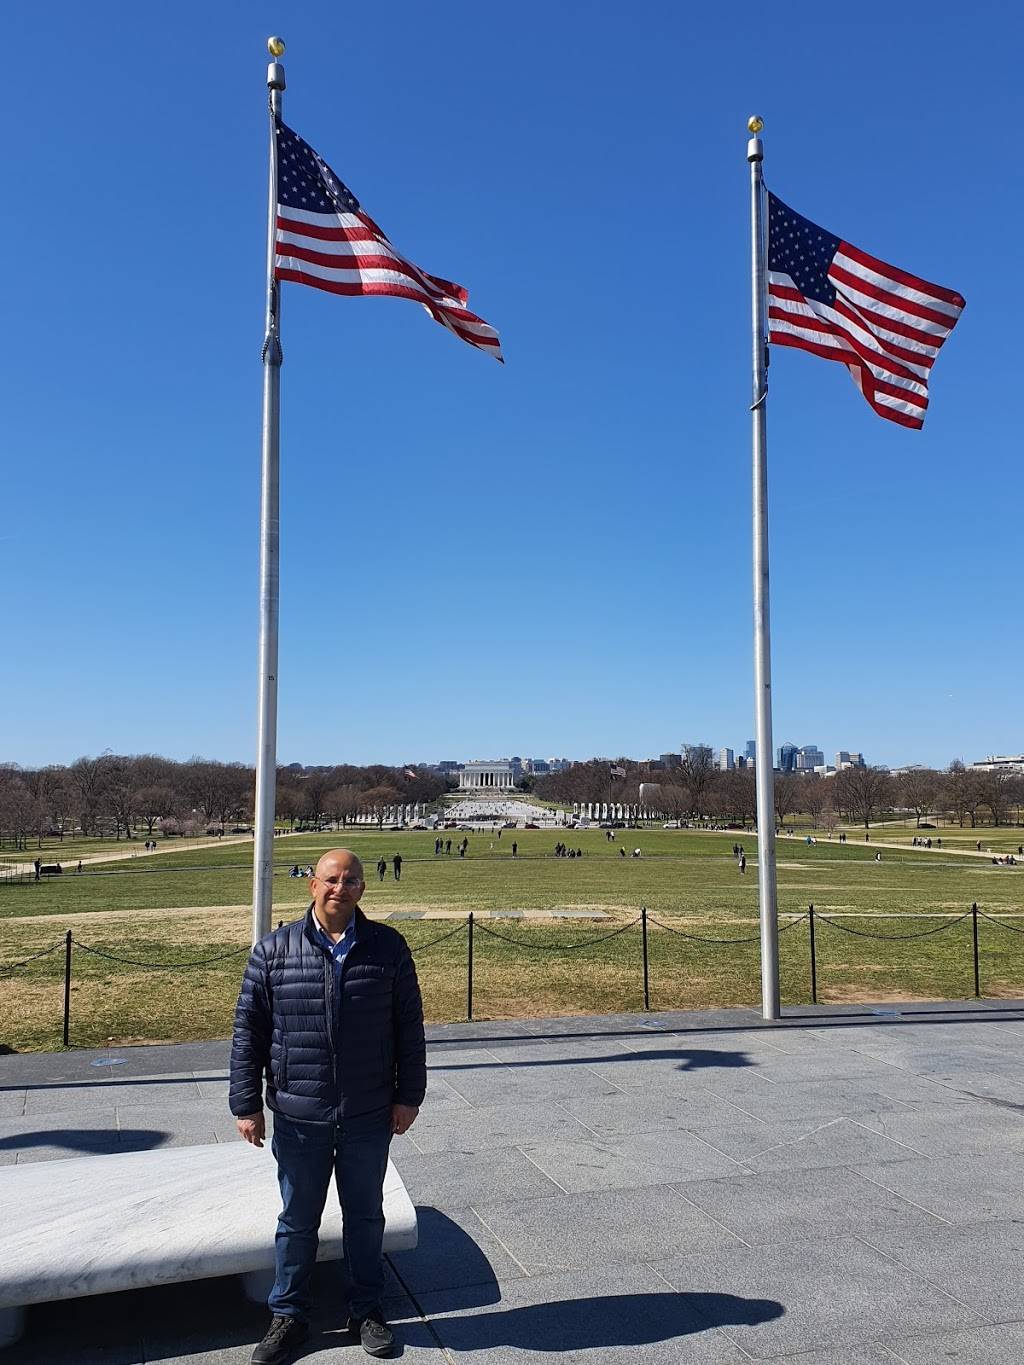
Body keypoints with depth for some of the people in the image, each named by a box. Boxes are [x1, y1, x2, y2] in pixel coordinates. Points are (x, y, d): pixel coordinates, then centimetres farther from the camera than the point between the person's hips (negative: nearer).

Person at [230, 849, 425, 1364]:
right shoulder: (273, 950, -7)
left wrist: (408, 1095, 1)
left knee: (365, 1216, 16)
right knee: (297, 1221, 15)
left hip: (369, 1116, 1)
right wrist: (246, 1105, -2)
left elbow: (409, 1028, 1)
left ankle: (367, 1310, 36)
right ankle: (288, 1315, 35)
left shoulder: (388, 948, -5)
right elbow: (248, 1032, -2)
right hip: (298, 1118, 0)